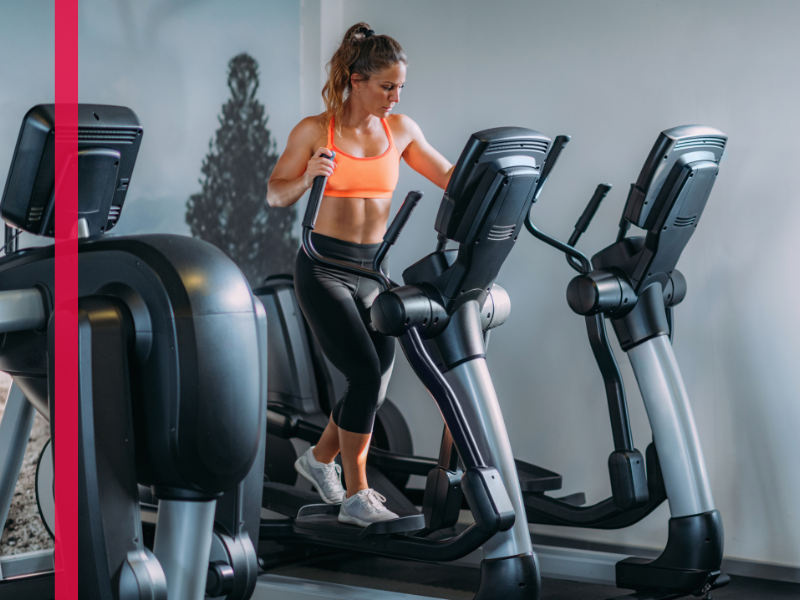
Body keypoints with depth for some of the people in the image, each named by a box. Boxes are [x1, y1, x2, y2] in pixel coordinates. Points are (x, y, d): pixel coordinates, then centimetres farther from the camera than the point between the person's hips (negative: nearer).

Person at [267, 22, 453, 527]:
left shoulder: (400, 129, 5)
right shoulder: (315, 131, -7)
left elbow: (450, 177, 12)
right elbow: (276, 196, -3)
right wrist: (309, 175, -22)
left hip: (374, 268, 6)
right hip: (325, 269, -5)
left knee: (378, 379, 7)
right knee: (367, 375, -15)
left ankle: (320, 458, 33)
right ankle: (356, 497, -3)